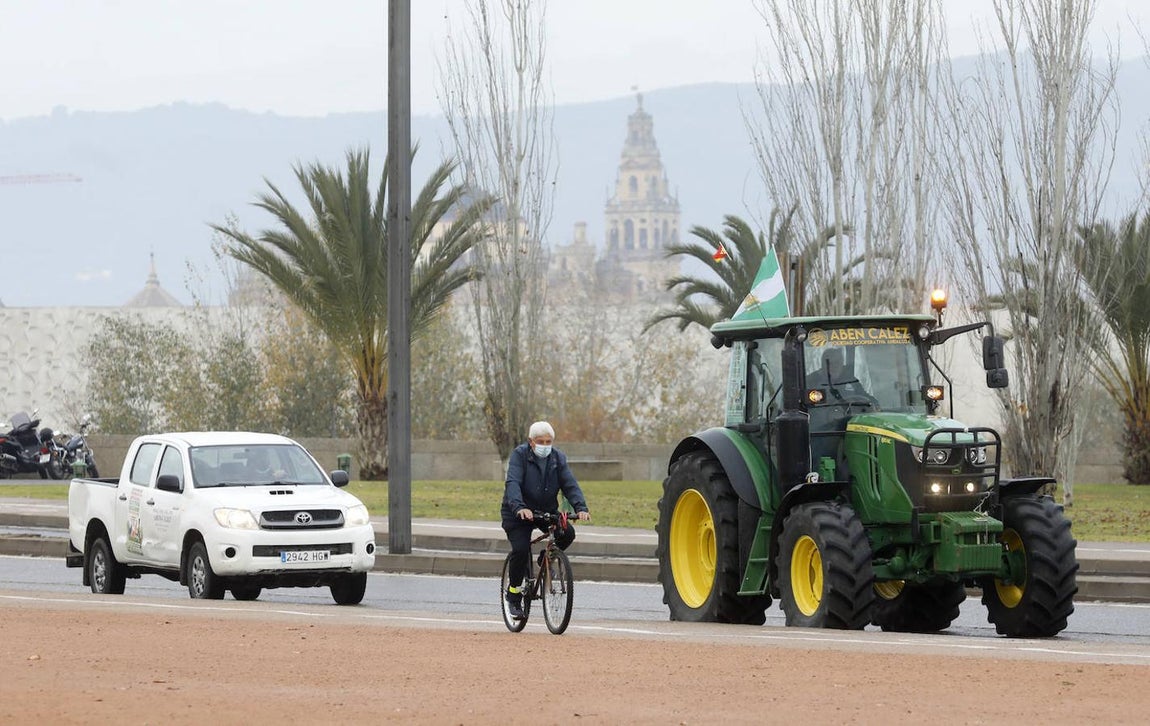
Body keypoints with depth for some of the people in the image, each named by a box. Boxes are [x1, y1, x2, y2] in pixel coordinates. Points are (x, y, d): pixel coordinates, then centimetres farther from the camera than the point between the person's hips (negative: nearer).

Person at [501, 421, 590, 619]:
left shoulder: (558, 458, 0)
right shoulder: (519, 455, -12)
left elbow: (570, 484, -10)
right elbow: (512, 483, -26)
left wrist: (581, 507, -29)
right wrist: (519, 507, -44)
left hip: (547, 511, 3)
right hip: (518, 513, -3)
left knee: (567, 534, -21)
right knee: (521, 549, -22)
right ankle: (513, 592, -1)